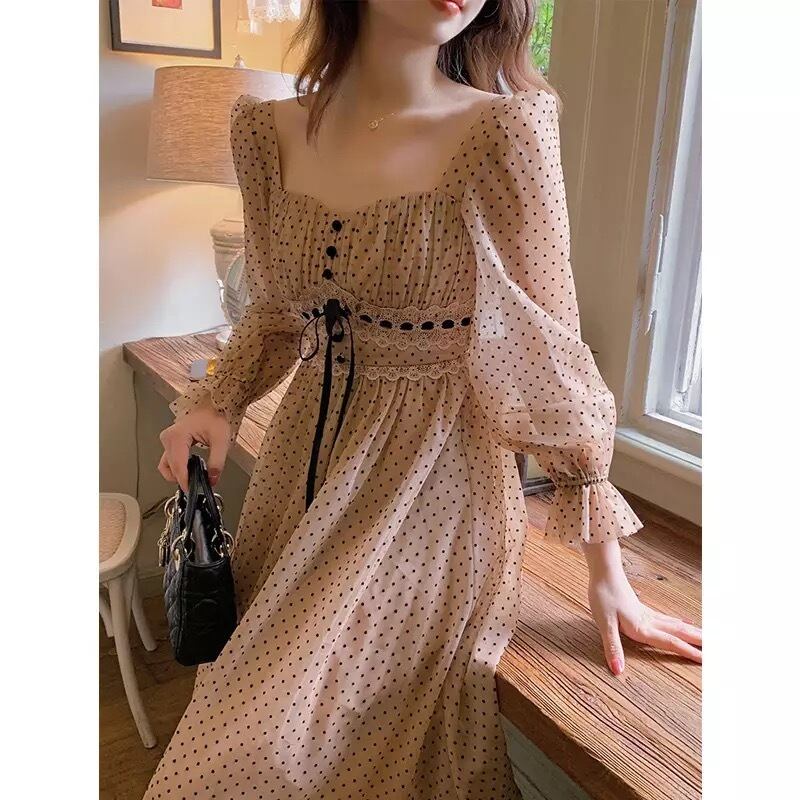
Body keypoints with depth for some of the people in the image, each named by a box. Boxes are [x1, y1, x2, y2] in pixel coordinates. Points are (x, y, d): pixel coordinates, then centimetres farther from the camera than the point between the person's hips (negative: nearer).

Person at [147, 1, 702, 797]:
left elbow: (548, 349, -10)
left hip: (430, 486, -4)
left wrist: (605, 566, -7)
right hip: (303, 461, 5)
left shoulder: (505, 131, -14)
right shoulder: (270, 131, 0)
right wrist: (217, 403, -6)